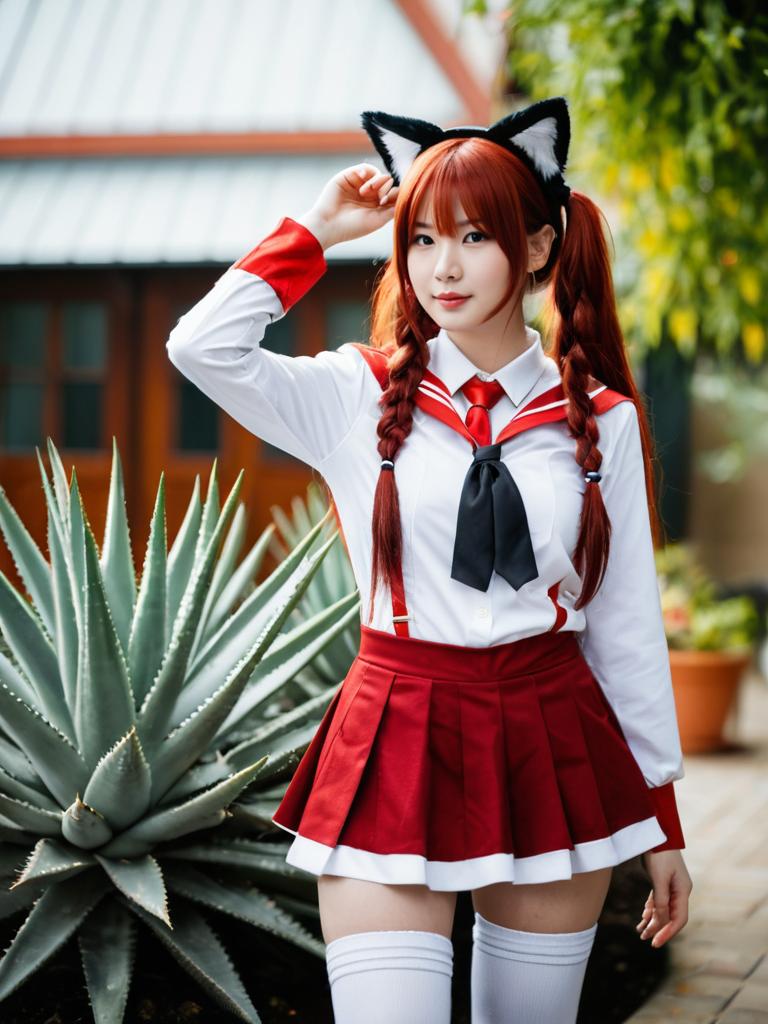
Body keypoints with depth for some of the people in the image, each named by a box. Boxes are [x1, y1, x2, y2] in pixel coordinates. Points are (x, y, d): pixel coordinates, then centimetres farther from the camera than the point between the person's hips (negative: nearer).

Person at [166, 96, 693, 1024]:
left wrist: (661, 821, 9)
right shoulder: (359, 398, 0)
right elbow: (202, 345, -17)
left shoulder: (601, 420, 4)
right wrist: (317, 231, -4)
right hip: (398, 745, -1)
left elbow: (628, 624, 8)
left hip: (554, 744, 2)